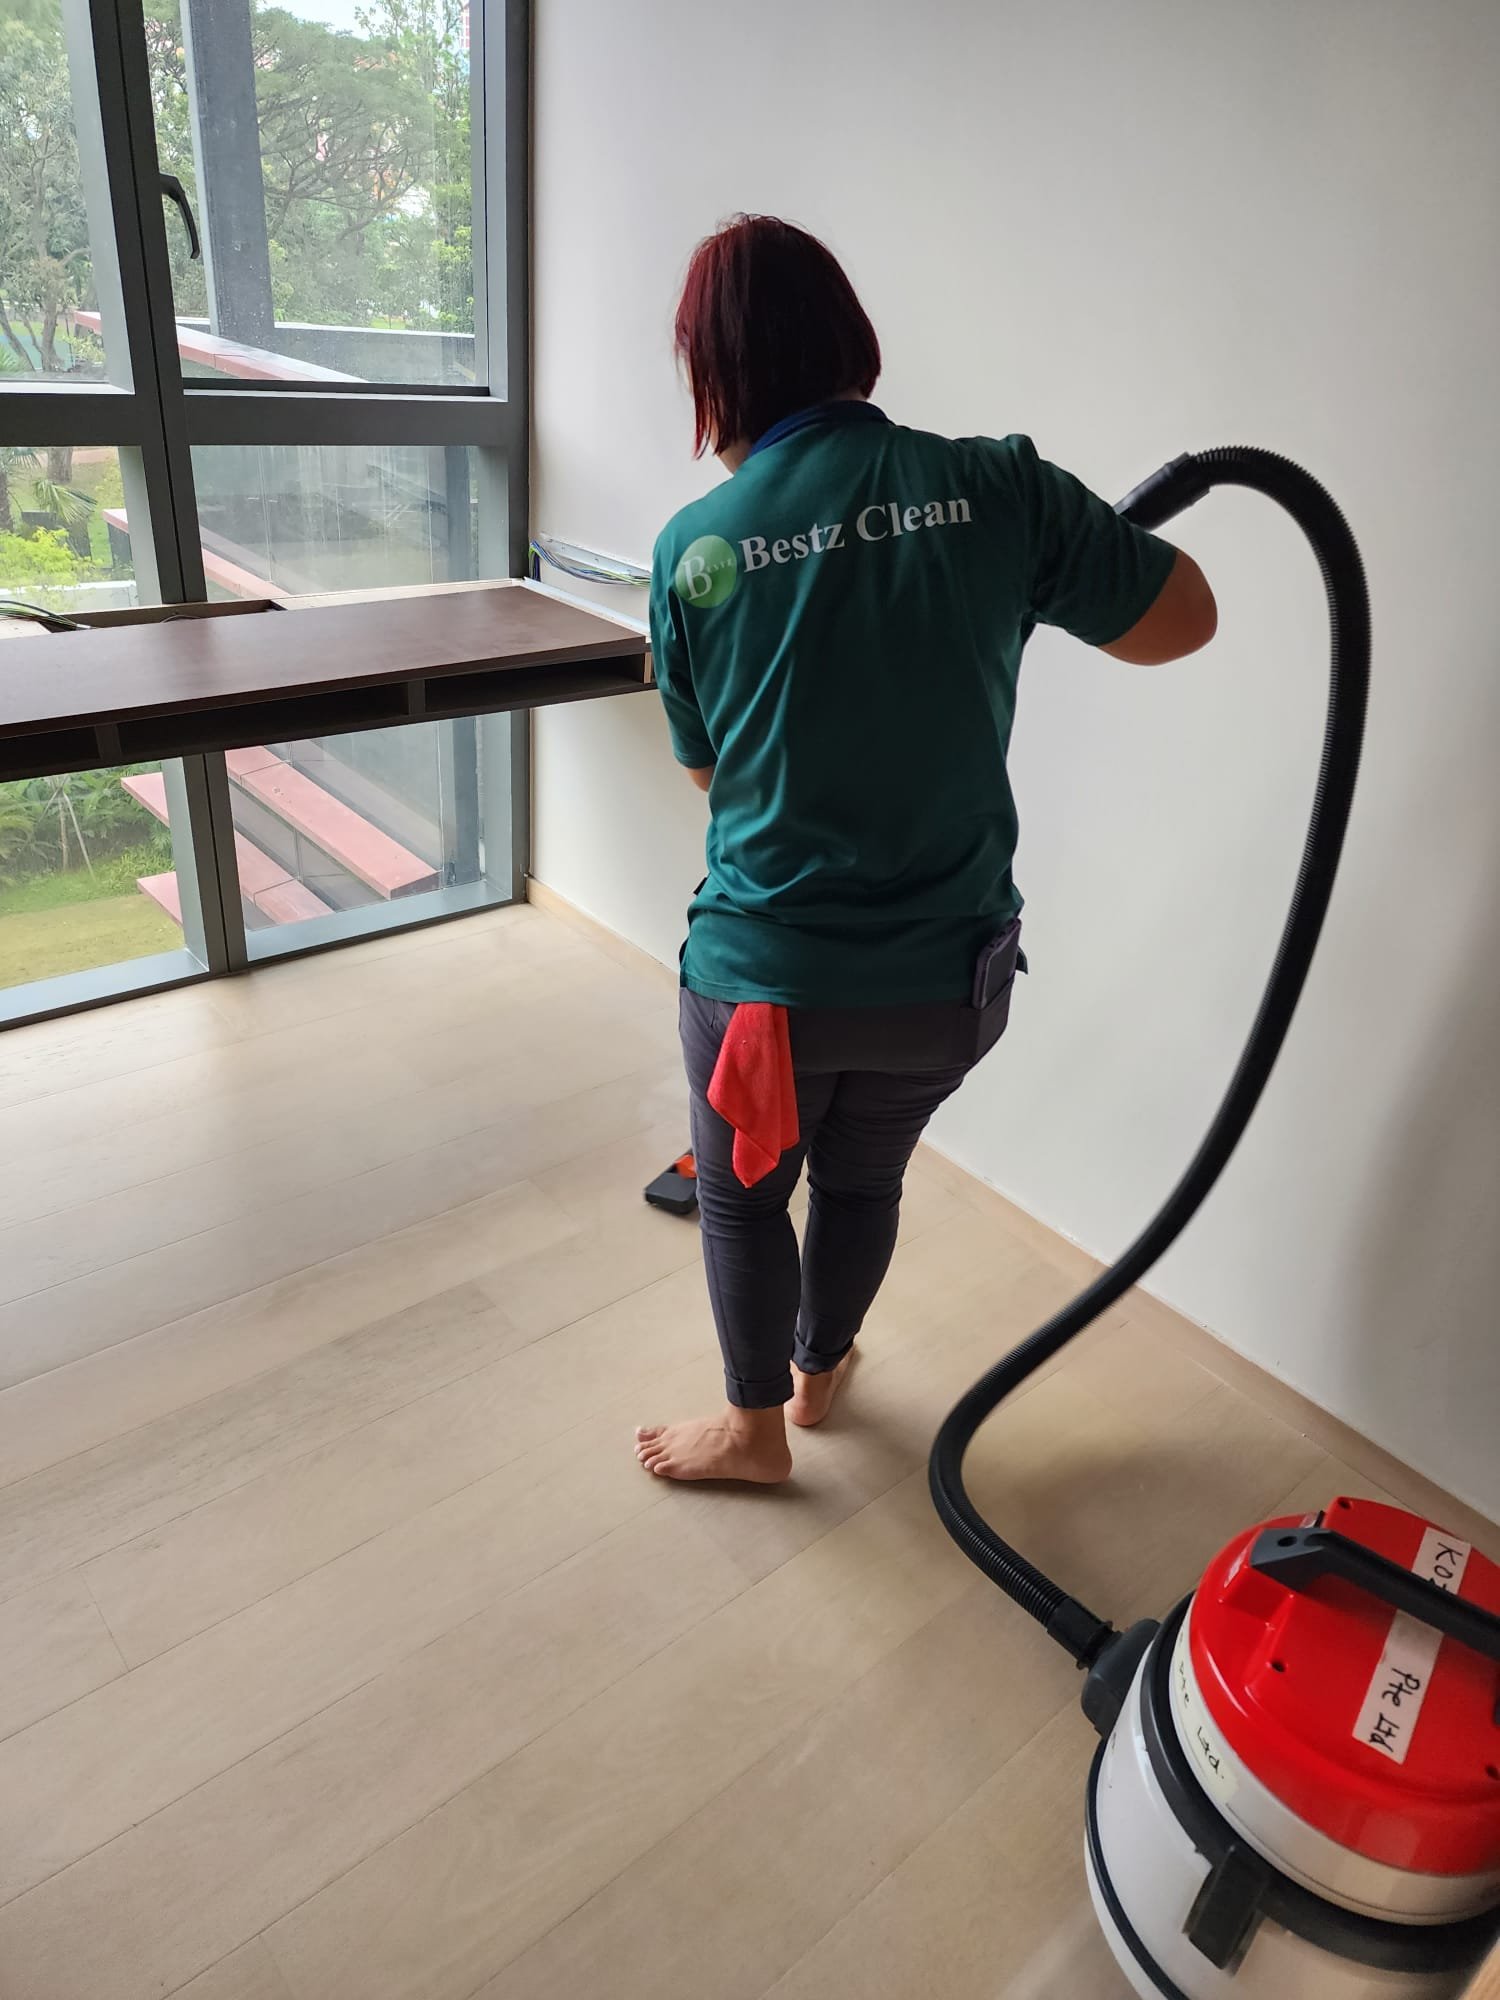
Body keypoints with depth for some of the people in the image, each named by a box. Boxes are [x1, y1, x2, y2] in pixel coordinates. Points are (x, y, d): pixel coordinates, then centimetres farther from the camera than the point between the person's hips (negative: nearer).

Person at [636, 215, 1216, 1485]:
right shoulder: (996, 486, -9)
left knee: (745, 1192, 24)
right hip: (950, 972, 2)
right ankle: (819, 1370, 53)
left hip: (765, 972, -1)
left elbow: (706, 768, 5)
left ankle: (755, 1426, 44)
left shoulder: (694, 547, -7)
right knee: (866, 1179, 27)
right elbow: (1184, 619, 0)